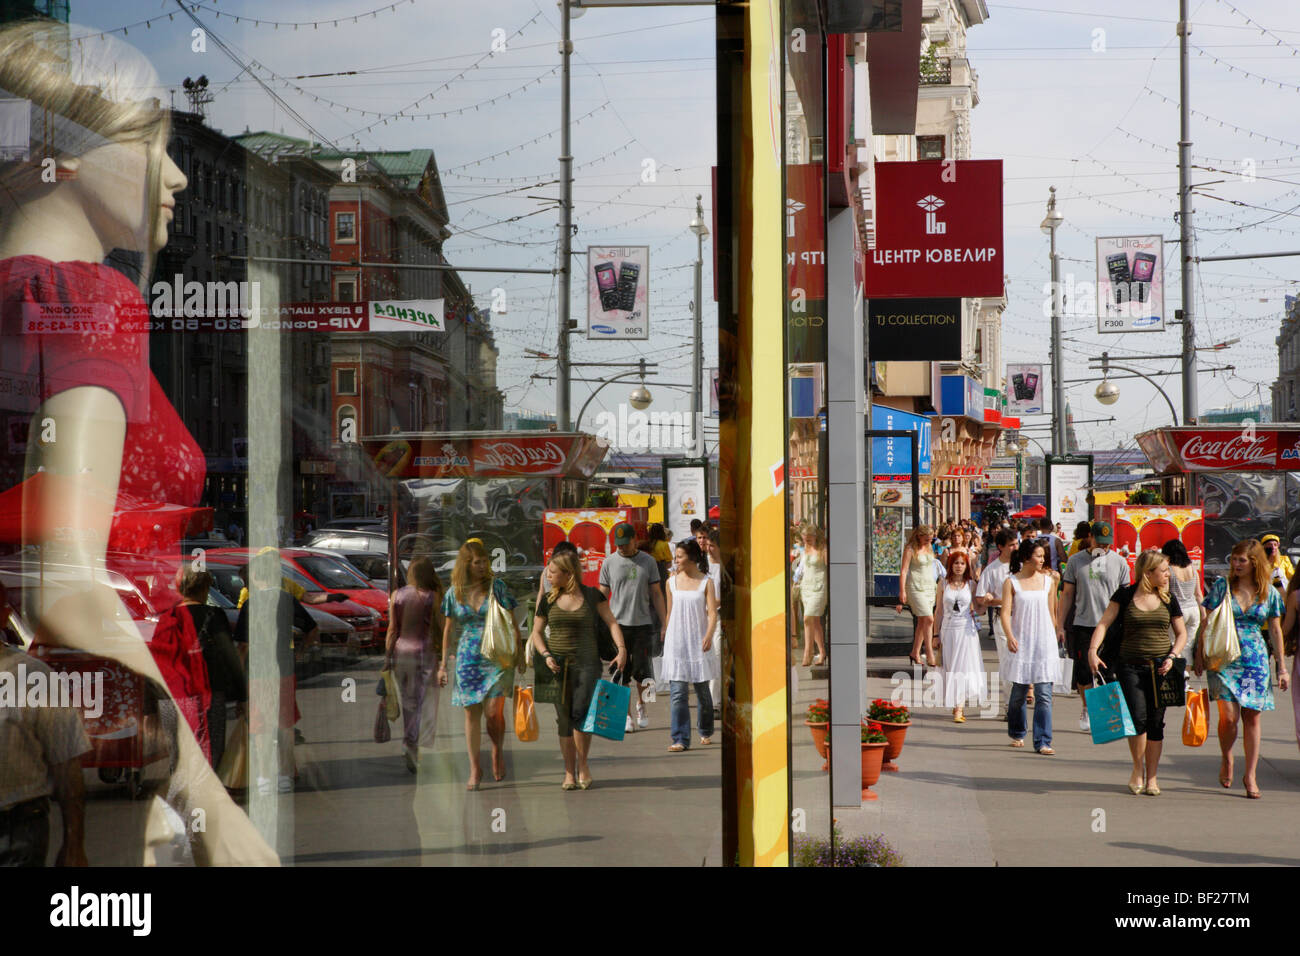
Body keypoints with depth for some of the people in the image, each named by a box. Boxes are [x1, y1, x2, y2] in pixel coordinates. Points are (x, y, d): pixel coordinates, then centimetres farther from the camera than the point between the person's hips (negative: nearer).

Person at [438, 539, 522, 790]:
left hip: (496, 657, -2)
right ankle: (475, 769, 9)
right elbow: (449, 630, 14)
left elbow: (512, 623, 4)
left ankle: (498, 752, 19)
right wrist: (443, 665, 12)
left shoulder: (496, 586, 1)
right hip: (467, 658, 2)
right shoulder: (454, 593, 6)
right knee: (472, 712, 1)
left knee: (493, 711, -10)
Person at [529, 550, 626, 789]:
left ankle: (583, 765, 6)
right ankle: (569, 772, 9)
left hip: (586, 662, -2)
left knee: (580, 714, -13)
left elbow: (611, 622, 3)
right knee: (563, 718, 2)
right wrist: (546, 655, -5)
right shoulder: (548, 601, 6)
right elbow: (536, 632, 12)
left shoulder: (592, 595, 1)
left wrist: (621, 648, -11)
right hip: (557, 665, 2)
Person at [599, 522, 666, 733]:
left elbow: (656, 595, 9)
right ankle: (627, 716, 4)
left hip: (643, 623, 0)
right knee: (621, 673, -2)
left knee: (642, 671, 0)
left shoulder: (648, 562, 7)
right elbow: (602, 596, 8)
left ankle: (640, 704, 26)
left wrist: (666, 624, 5)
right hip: (618, 623, 0)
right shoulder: (609, 563, 5)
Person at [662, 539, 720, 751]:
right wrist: (666, 635, 16)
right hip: (676, 643, 1)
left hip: (698, 643, -1)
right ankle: (680, 739, -9)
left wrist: (709, 634, -23)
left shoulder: (706, 582, -1)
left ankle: (706, 732, 29)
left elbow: (712, 612, -8)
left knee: (702, 690, 8)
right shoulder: (672, 582, 7)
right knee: (678, 692, -8)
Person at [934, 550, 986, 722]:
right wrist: (936, 633, 8)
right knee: (951, 668, 3)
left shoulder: (971, 584, 3)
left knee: (963, 668, -6)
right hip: (948, 629, 1)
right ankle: (956, 705, 14)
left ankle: (959, 708, -9)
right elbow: (939, 610, 9)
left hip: (966, 630, -1)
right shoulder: (944, 584, 5)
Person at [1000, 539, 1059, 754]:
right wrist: (1009, 636, -23)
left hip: (1044, 643, 2)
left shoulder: (1048, 581, 8)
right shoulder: (1012, 583, 0)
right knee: (1019, 692, 6)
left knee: (1044, 694, -6)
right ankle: (1017, 734, 28)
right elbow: (1006, 612, -8)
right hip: (1021, 643, -2)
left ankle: (1043, 741, -6)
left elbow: (1051, 612, 16)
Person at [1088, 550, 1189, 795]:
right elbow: (1104, 623, -3)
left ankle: (1151, 777, 13)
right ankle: (1137, 769, 7)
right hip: (1130, 666, -2)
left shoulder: (1168, 599, 7)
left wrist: (1172, 657, -4)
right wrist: (1093, 649, -18)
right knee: (1138, 718, -15)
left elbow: (1181, 633, 13)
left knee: (1156, 722, 3)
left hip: (1160, 668, 2)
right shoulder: (1125, 595, 0)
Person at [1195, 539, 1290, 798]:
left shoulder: (1270, 593, 5)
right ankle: (1226, 759, 16)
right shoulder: (1222, 586, 1)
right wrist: (1200, 655, -2)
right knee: (1229, 716, -13)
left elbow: (1275, 630, 12)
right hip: (1224, 660, -2)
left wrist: (1282, 667, 10)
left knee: (1252, 718, 2)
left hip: (1256, 660, 2)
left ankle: (1250, 776, 12)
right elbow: (1206, 623, 5)